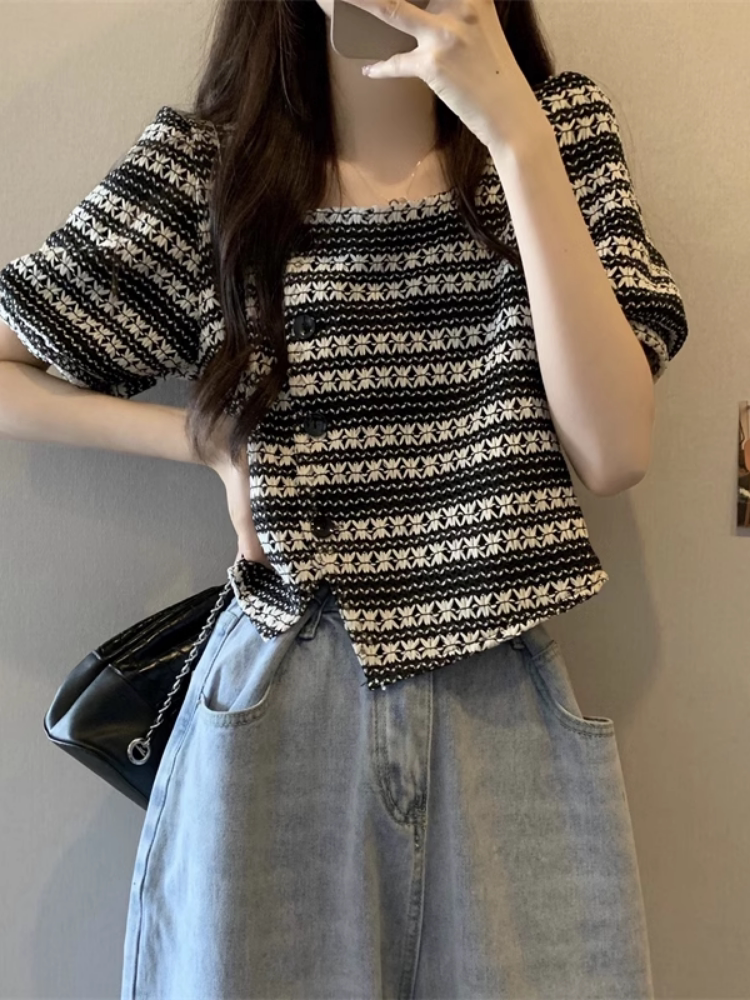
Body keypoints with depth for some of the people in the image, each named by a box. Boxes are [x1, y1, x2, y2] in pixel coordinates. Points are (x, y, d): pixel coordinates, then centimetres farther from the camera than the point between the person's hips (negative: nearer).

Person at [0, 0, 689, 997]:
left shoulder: (564, 129, 1)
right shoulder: (200, 168, -1)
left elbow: (613, 453, -12)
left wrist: (515, 137, -16)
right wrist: (212, 438, -6)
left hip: (508, 711, 1)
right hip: (277, 714, 0)